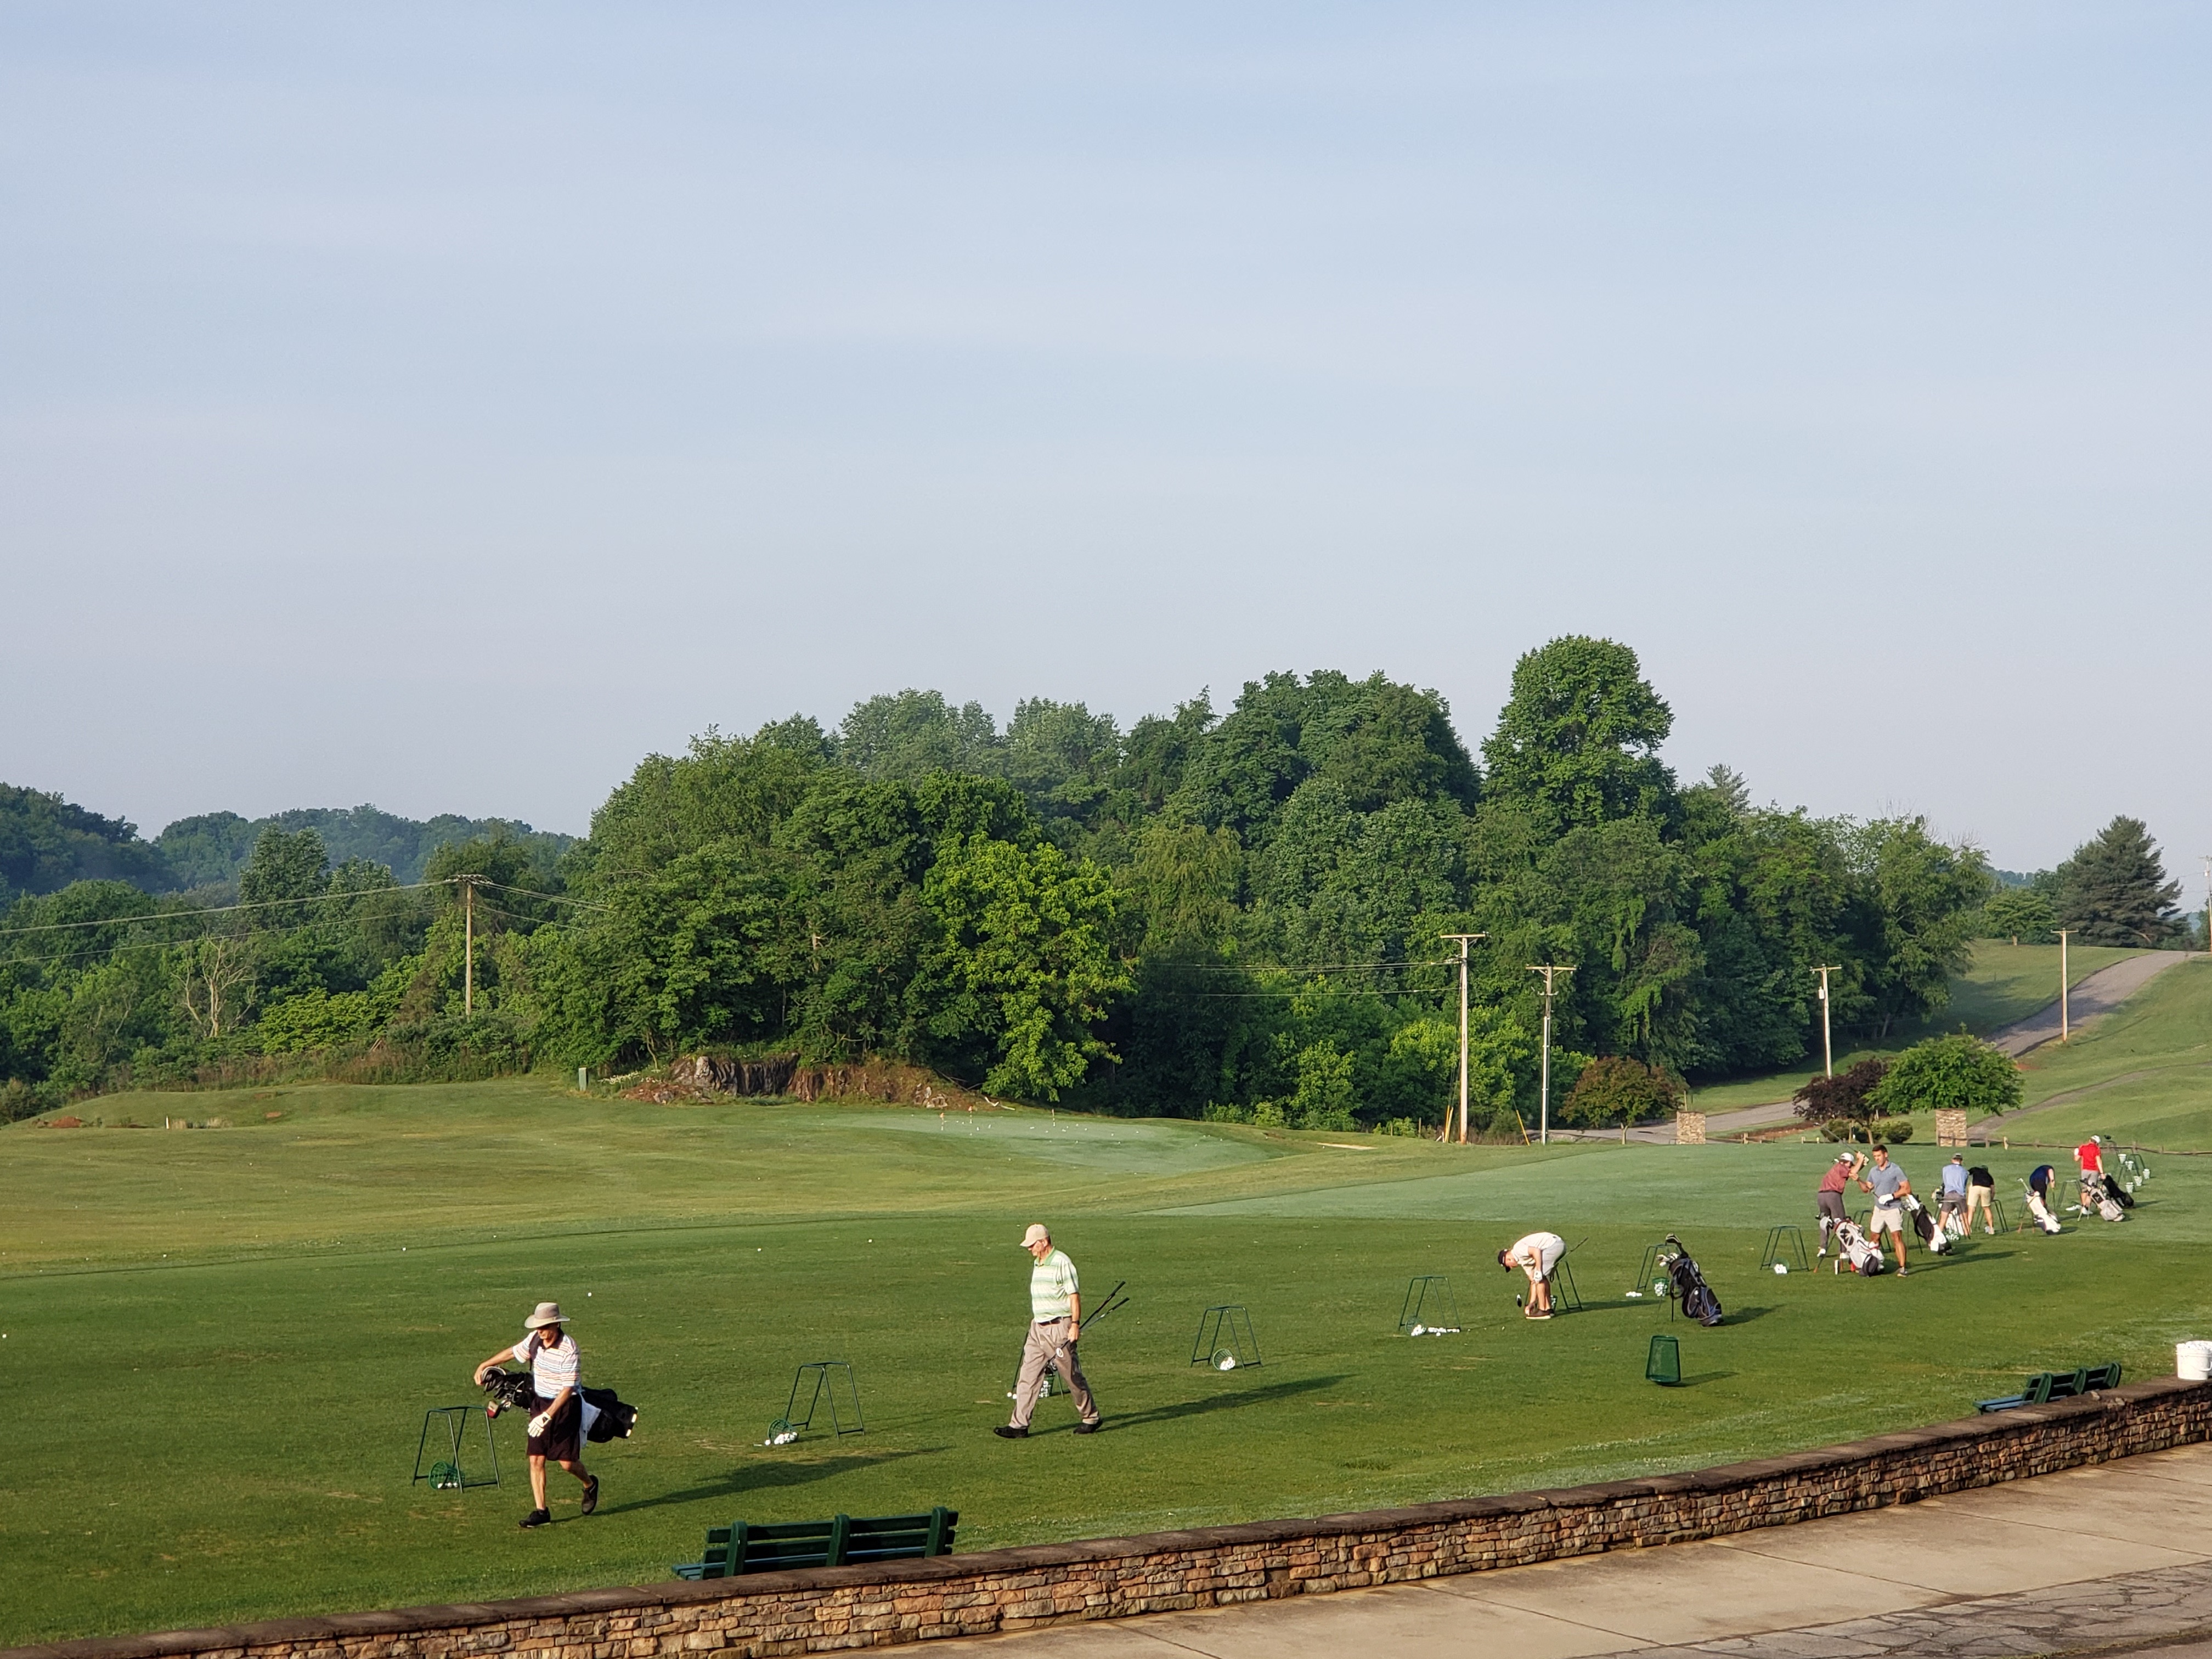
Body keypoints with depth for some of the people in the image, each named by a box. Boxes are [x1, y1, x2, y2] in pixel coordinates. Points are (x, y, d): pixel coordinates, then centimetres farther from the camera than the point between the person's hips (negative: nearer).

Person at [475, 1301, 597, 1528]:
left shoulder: (569, 1350, -23)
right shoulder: (535, 1339, -3)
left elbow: (567, 1389, -24)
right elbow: (513, 1352, 18)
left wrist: (547, 1416, -30)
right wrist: (484, 1365, 22)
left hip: (566, 1406, -6)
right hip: (541, 1403, 6)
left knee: (567, 1462, -4)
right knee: (536, 1458, -3)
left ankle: (590, 1484, 29)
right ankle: (541, 1511, 2)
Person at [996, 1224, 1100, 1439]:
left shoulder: (1062, 1263, -13)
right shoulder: (1037, 1264, 14)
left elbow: (1074, 1295, -15)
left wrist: (1075, 1325, -21)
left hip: (1059, 1327, -8)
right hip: (1038, 1327, 8)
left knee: (1073, 1377, 2)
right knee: (1028, 1377, 2)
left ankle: (1090, 1418, 17)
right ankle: (1020, 1426, 0)